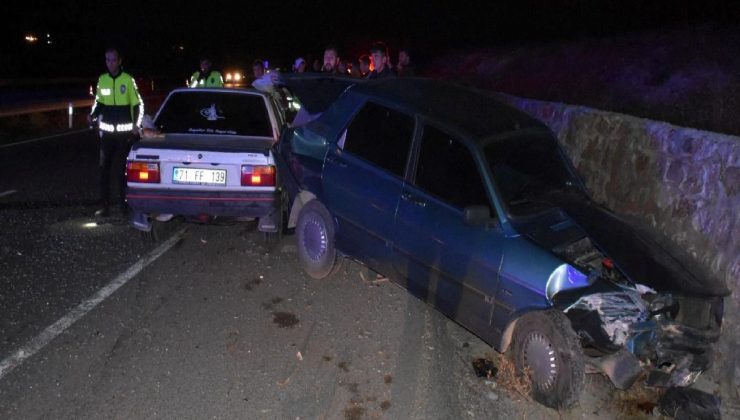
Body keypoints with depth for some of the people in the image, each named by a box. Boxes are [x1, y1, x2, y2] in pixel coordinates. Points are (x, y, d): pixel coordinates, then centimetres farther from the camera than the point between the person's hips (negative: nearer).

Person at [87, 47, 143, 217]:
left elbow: (138, 104, -1)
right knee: (104, 168, 1)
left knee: (121, 168, 2)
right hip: (107, 131, 3)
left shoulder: (128, 80, -5)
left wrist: (136, 125, -12)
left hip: (124, 132, -3)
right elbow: (99, 102, 13)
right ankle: (105, 205, 7)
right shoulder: (102, 79, 4)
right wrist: (93, 115, -5)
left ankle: (125, 202, 16)